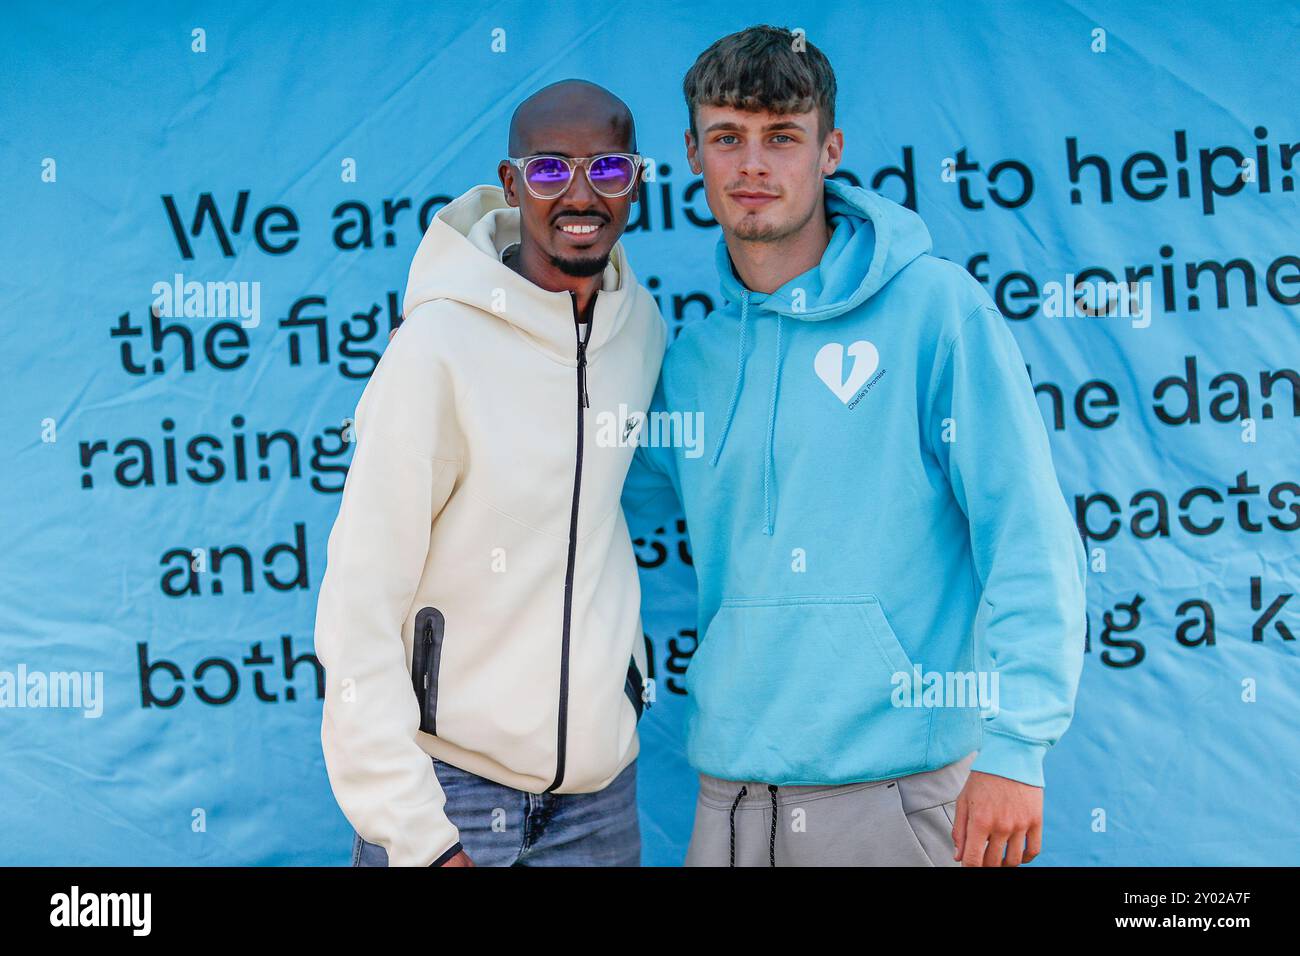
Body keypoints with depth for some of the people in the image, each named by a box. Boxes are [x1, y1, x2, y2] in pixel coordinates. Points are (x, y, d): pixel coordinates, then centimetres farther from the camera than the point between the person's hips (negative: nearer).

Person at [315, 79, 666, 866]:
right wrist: (415, 835, -18)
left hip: (601, 780, 5)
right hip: (453, 782, -4)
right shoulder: (438, 348, -16)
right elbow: (358, 610, -15)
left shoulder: (643, 323, 0)